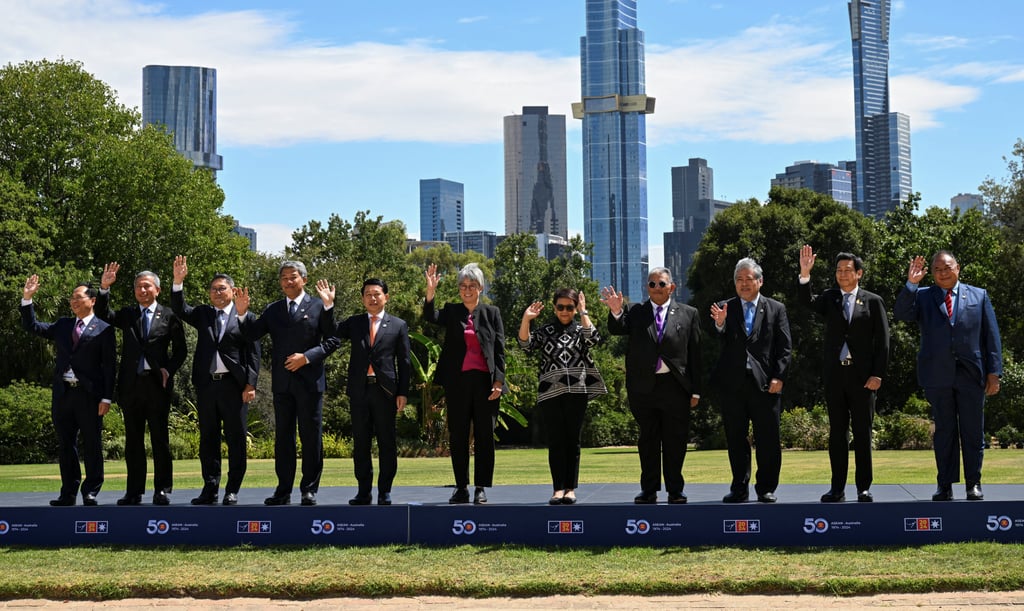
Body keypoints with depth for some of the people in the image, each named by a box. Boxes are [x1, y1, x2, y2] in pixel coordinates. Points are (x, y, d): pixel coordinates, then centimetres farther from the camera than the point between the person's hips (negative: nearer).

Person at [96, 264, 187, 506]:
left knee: (160, 439, 0)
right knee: (133, 440, 6)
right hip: (131, 384, 3)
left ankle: (162, 490, 4)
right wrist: (104, 288, -15)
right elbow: (103, 314, -2)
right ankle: (134, 491, 9)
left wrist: (169, 370, -7)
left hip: (157, 383, -3)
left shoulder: (168, 316, 5)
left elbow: (180, 349, 7)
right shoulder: (127, 315, 13)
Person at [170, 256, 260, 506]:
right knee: (208, 439, 7)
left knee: (236, 439, 1)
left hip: (234, 385, -3)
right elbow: (179, 309, -2)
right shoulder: (203, 314, 14)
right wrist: (178, 281, -15)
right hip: (206, 384, 4)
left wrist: (251, 384, -8)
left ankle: (233, 490, 7)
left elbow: (253, 353, 0)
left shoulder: (245, 316, 4)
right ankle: (210, 489, 12)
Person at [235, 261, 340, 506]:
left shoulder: (318, 307, 2)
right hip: (282, 382, 4)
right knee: (282, 438, 7)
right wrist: (241, 313, -10)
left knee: (311, 437, 1)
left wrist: (307, 357, -13)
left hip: (309, 382, -3)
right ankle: (283, 491, 12)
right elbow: (251, 334, 6)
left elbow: (332, 340, -3)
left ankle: (309, 489, 9)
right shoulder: (273, 310, 12)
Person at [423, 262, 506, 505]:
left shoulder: (492, 313, 6)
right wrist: (430, 291, -26)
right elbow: (430, 317, -11)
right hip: (457, 382, 1)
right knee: (458, 436, 5)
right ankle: (461, 487, 13)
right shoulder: (451, 312, 9)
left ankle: (481, 489, 6)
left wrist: (498, 381, -6)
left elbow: (499, 350, 3)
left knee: (484, 435, 1)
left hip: (484, 381, -1)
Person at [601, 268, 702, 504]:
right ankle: (649, 490, 13)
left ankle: (675, 490, 12)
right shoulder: (636, 312, 9)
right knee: (648, 440, 7)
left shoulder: (688, 314, 8)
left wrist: (695, 390, 1)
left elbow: (695, 353, 6)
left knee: (675, 441, 3)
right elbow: (617, 329, -8)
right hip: (643, 387, 1)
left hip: (675, 386, -1)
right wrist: (616, 311, -31)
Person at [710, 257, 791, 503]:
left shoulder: (776, 309, 8)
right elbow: (720, 342, -4)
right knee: (735, 439, 5)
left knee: (768, 439, 1)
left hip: (765, 383, -1)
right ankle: (739, 489, 12)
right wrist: (719, 324, -25)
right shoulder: (725, 308, 9)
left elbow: (785, 347, 4)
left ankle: (766, 489, 10)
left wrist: (778, 377, -7)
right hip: (733, 383, 1)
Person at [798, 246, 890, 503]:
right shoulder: (829, 298, 10)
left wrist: (877, 374, -8)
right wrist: (805, 274, -25)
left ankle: (864, 488, 8)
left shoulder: (873, 301, 3)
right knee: (837, 432, 5)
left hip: (862, 376, -2)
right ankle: (837, 488, 9)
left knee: (863, 433, 2)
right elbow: (806, 301, -10)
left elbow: (882, 342, 0)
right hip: (835, 375, 2)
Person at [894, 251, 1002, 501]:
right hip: (937, 375, 0)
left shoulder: (979, 296, 10)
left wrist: (994, 372, 1)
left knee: (973, 432, 4)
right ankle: (945, 486, 9)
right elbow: (901, 314, -8)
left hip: (971, 375, 0)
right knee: (944, 431, 5)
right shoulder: (922, 296, 9)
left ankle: (974, 484, 12)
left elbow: (991, 336, 8)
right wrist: (911, 284, -16)